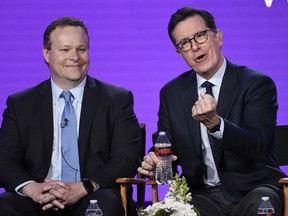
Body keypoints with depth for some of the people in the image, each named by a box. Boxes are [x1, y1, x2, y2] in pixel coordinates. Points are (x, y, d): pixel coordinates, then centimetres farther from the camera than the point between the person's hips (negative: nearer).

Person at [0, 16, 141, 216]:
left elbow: (127, 160, 1)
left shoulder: (118, 100, 11)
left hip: (92, 198, -1)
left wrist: (82, 188, -17)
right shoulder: (20, 104, 15)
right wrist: (32, 188, -17)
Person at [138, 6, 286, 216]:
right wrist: (154, 162, -12)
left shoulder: (257, 84, -3)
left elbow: (257, 146, -15)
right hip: (202, 196, 2)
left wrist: (214, 123, -32)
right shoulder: (171, 94, 11)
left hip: (251, 191, -2)